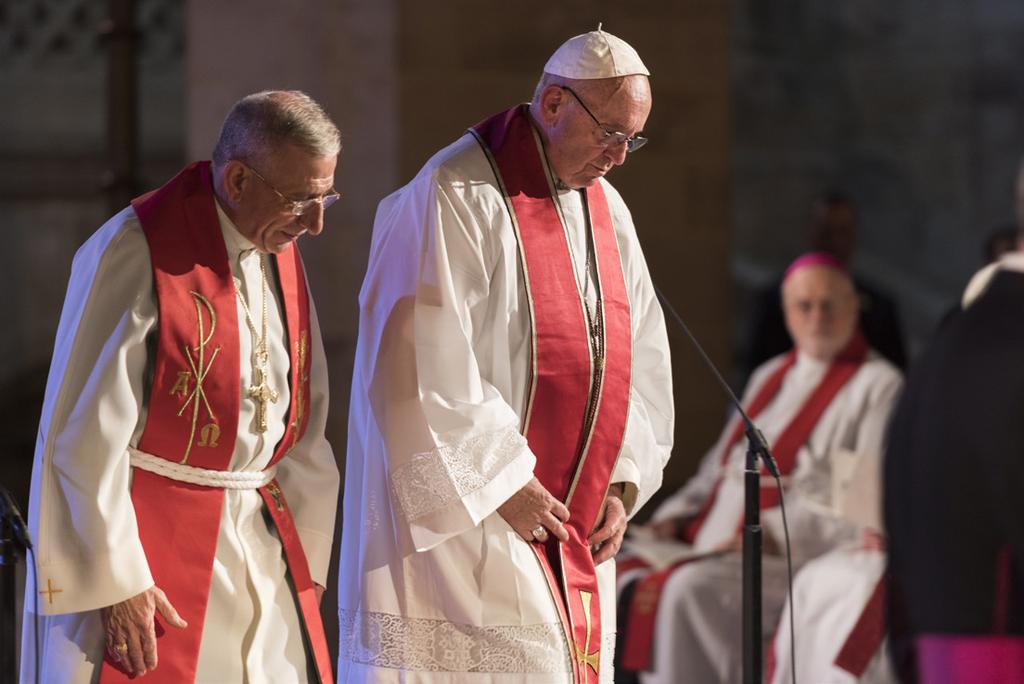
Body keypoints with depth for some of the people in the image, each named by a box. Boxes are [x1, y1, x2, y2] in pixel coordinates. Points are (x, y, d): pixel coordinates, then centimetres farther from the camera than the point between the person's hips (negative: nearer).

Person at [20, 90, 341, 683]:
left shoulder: (281, 254, 8)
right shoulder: (134, 253, -15)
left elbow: (306, 428, 14)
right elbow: (88, 438, -15)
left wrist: (305, 561, 8)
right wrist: (116, 580, -16)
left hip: (260, 542, 7)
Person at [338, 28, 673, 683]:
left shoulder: (604, 208, 12)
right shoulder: (454, 197, -12)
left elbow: (638, 353, 15)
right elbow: (428, 365, -18)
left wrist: (623, 482, 3)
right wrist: (504, 483, -17)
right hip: (462, 505, -8)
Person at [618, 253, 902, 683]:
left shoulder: (878, 386, 0)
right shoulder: (770, 377, 23)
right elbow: (719, 467, 26)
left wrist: (776, 531, -20)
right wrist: (677, 516, 6)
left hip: (800, 553, -8)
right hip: (717, 543, 8)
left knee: (691, 587, -33)